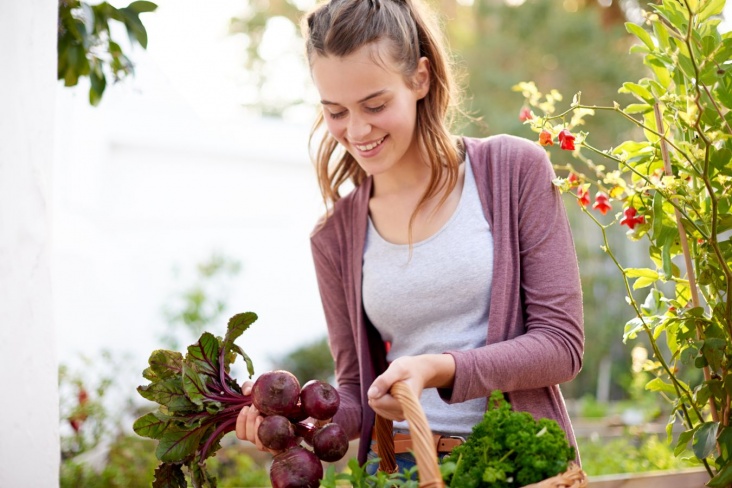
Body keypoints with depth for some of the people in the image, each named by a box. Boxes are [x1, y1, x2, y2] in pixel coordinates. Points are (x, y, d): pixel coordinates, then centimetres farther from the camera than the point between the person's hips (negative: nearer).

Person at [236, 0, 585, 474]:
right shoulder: (336, 236, 6)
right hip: (395, 466, 2)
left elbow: (562, 344, -4)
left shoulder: (515, 170, -1)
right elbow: (358, 395, 12)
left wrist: (440, 370, -19)